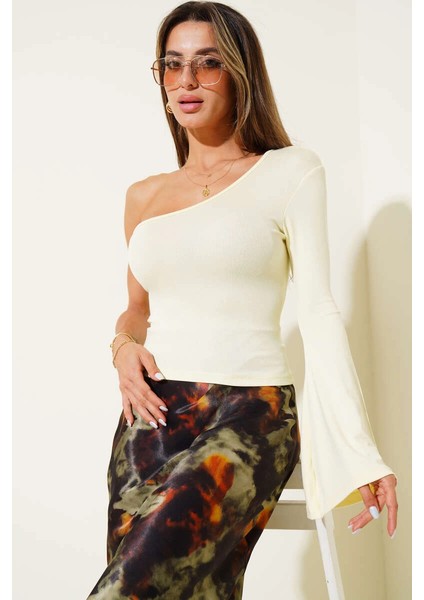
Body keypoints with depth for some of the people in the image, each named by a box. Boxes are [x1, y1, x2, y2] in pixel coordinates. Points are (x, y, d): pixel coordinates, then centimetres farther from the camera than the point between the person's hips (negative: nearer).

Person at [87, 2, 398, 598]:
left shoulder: (290, 172, 3)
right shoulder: (144, 196, 17)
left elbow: (318, 310, -3)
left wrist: (362, 453, -13)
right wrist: (124, 345, 4)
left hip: (250, 412, -4)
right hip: (152, 415, 4)